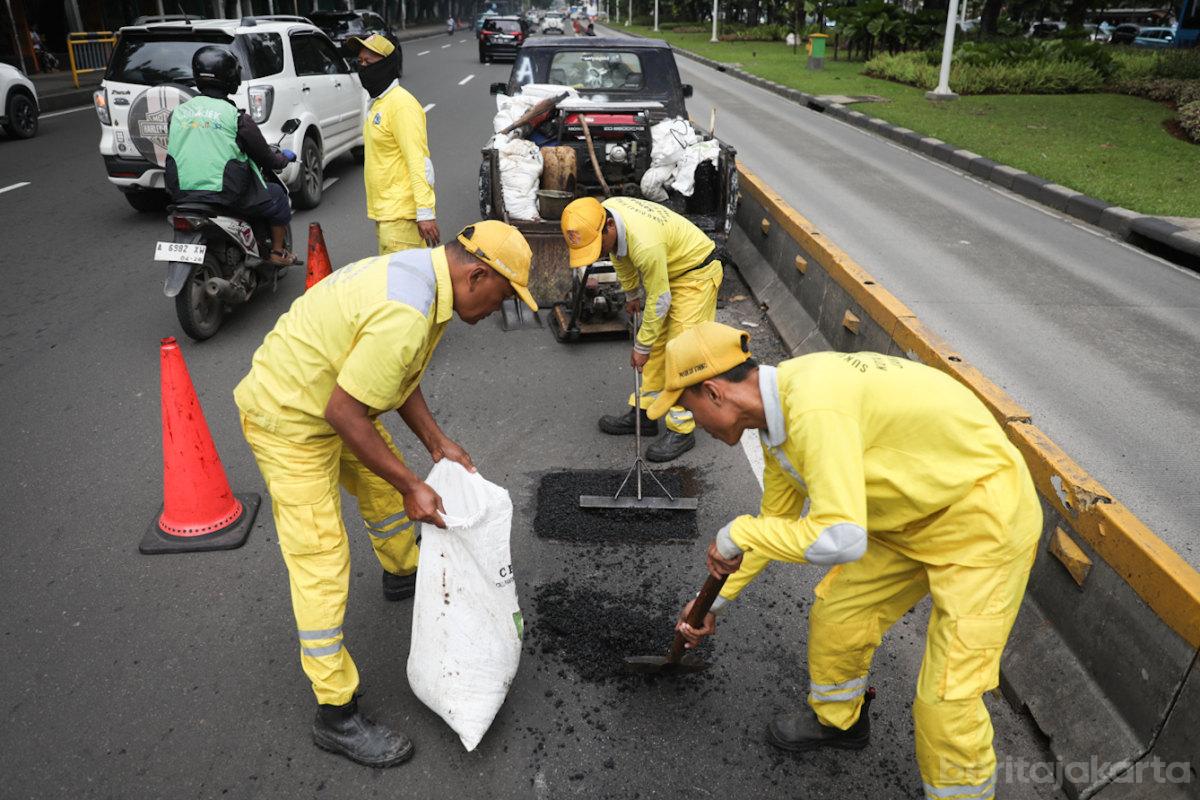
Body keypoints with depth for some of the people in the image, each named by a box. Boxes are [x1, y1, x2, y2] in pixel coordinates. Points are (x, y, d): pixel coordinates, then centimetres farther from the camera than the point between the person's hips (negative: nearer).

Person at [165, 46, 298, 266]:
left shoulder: (177, 113, 5)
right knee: (277, 195, 19)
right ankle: (277, 252, 22)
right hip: (228, 196, -5)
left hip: (181, 194, 6)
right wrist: (285, 157, 20)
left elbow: (172, 149, 17)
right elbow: (266, 159, -3)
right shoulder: (236, 117, -11)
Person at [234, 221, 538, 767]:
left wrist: (437, 444, 6)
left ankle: (403, 574, 55)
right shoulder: (406, 314, -33)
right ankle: (336, 716, 9)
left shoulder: (421, 272, 0)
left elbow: (398, 375, 9)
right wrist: (412, 486, -21)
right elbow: (344, 411, -29)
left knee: (382, 486, 26)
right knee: (321, 563, -5)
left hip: (334, 399, 10)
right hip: (289, 419, -10)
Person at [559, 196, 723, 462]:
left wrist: (641, 346, -15)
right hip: (668, 269, 9)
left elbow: (658, 301, -27)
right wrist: (632, 294, 17)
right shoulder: (603, 213, -15)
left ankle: (682, 430, -3)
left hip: (697, 273, -8)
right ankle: (644, 413, 20)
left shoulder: (645, 244, -39)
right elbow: (620, 253, 8)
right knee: (657, 345, 11)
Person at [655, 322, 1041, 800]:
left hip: (984, 517, -9)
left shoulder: (813, 407, -32)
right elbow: (778, 519, 13)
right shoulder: (777, 410, -1)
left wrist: (739, 533, -23)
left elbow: (841, 539, -38)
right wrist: (718, 599, 18)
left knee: (947, 698, -7)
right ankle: (839, 720, 41)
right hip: (912, 511, 9)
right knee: (836, 611, 15)